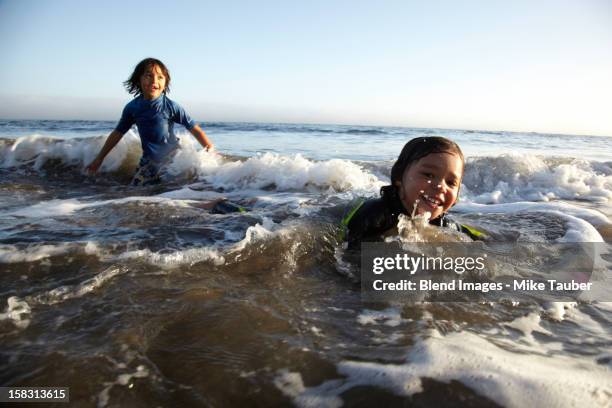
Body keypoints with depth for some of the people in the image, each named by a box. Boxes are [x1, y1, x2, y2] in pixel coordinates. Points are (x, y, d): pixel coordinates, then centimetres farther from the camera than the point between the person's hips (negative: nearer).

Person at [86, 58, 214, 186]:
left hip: (172, 156, -4)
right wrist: (99, 159, 13)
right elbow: (118, 133, 7)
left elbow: (195, 130, -13)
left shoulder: (171, 106, -17)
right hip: (149, 159, 4)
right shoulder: (132, 107, -5)